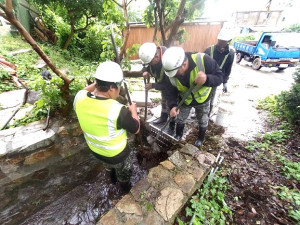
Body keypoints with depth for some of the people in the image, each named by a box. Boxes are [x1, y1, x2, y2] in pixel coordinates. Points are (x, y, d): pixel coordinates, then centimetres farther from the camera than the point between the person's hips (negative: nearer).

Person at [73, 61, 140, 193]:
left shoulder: (80, 98, -21)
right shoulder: (117, 110, -39)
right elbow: (136, 129, -19)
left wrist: (97, 83, -1)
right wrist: (133, 110, -5)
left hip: (95, 150, 5)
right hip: (117, 154, -5)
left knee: (109, 166, 39)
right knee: (123, 173, 30)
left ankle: (113, 178, 69)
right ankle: (125, 188, 61)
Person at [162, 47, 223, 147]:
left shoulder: (203, 60, -36)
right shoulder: (171, 72, -27)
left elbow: (219, 76, -27)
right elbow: (170, 92, -19)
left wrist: (207, 79, -50)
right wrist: (173, 105, -37)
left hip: (203, 98, -1)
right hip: (184, 100, 1)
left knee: (203, 121, 19)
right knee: (180, 119, 19)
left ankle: (200, 138, 50)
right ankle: (178, 135, 51)